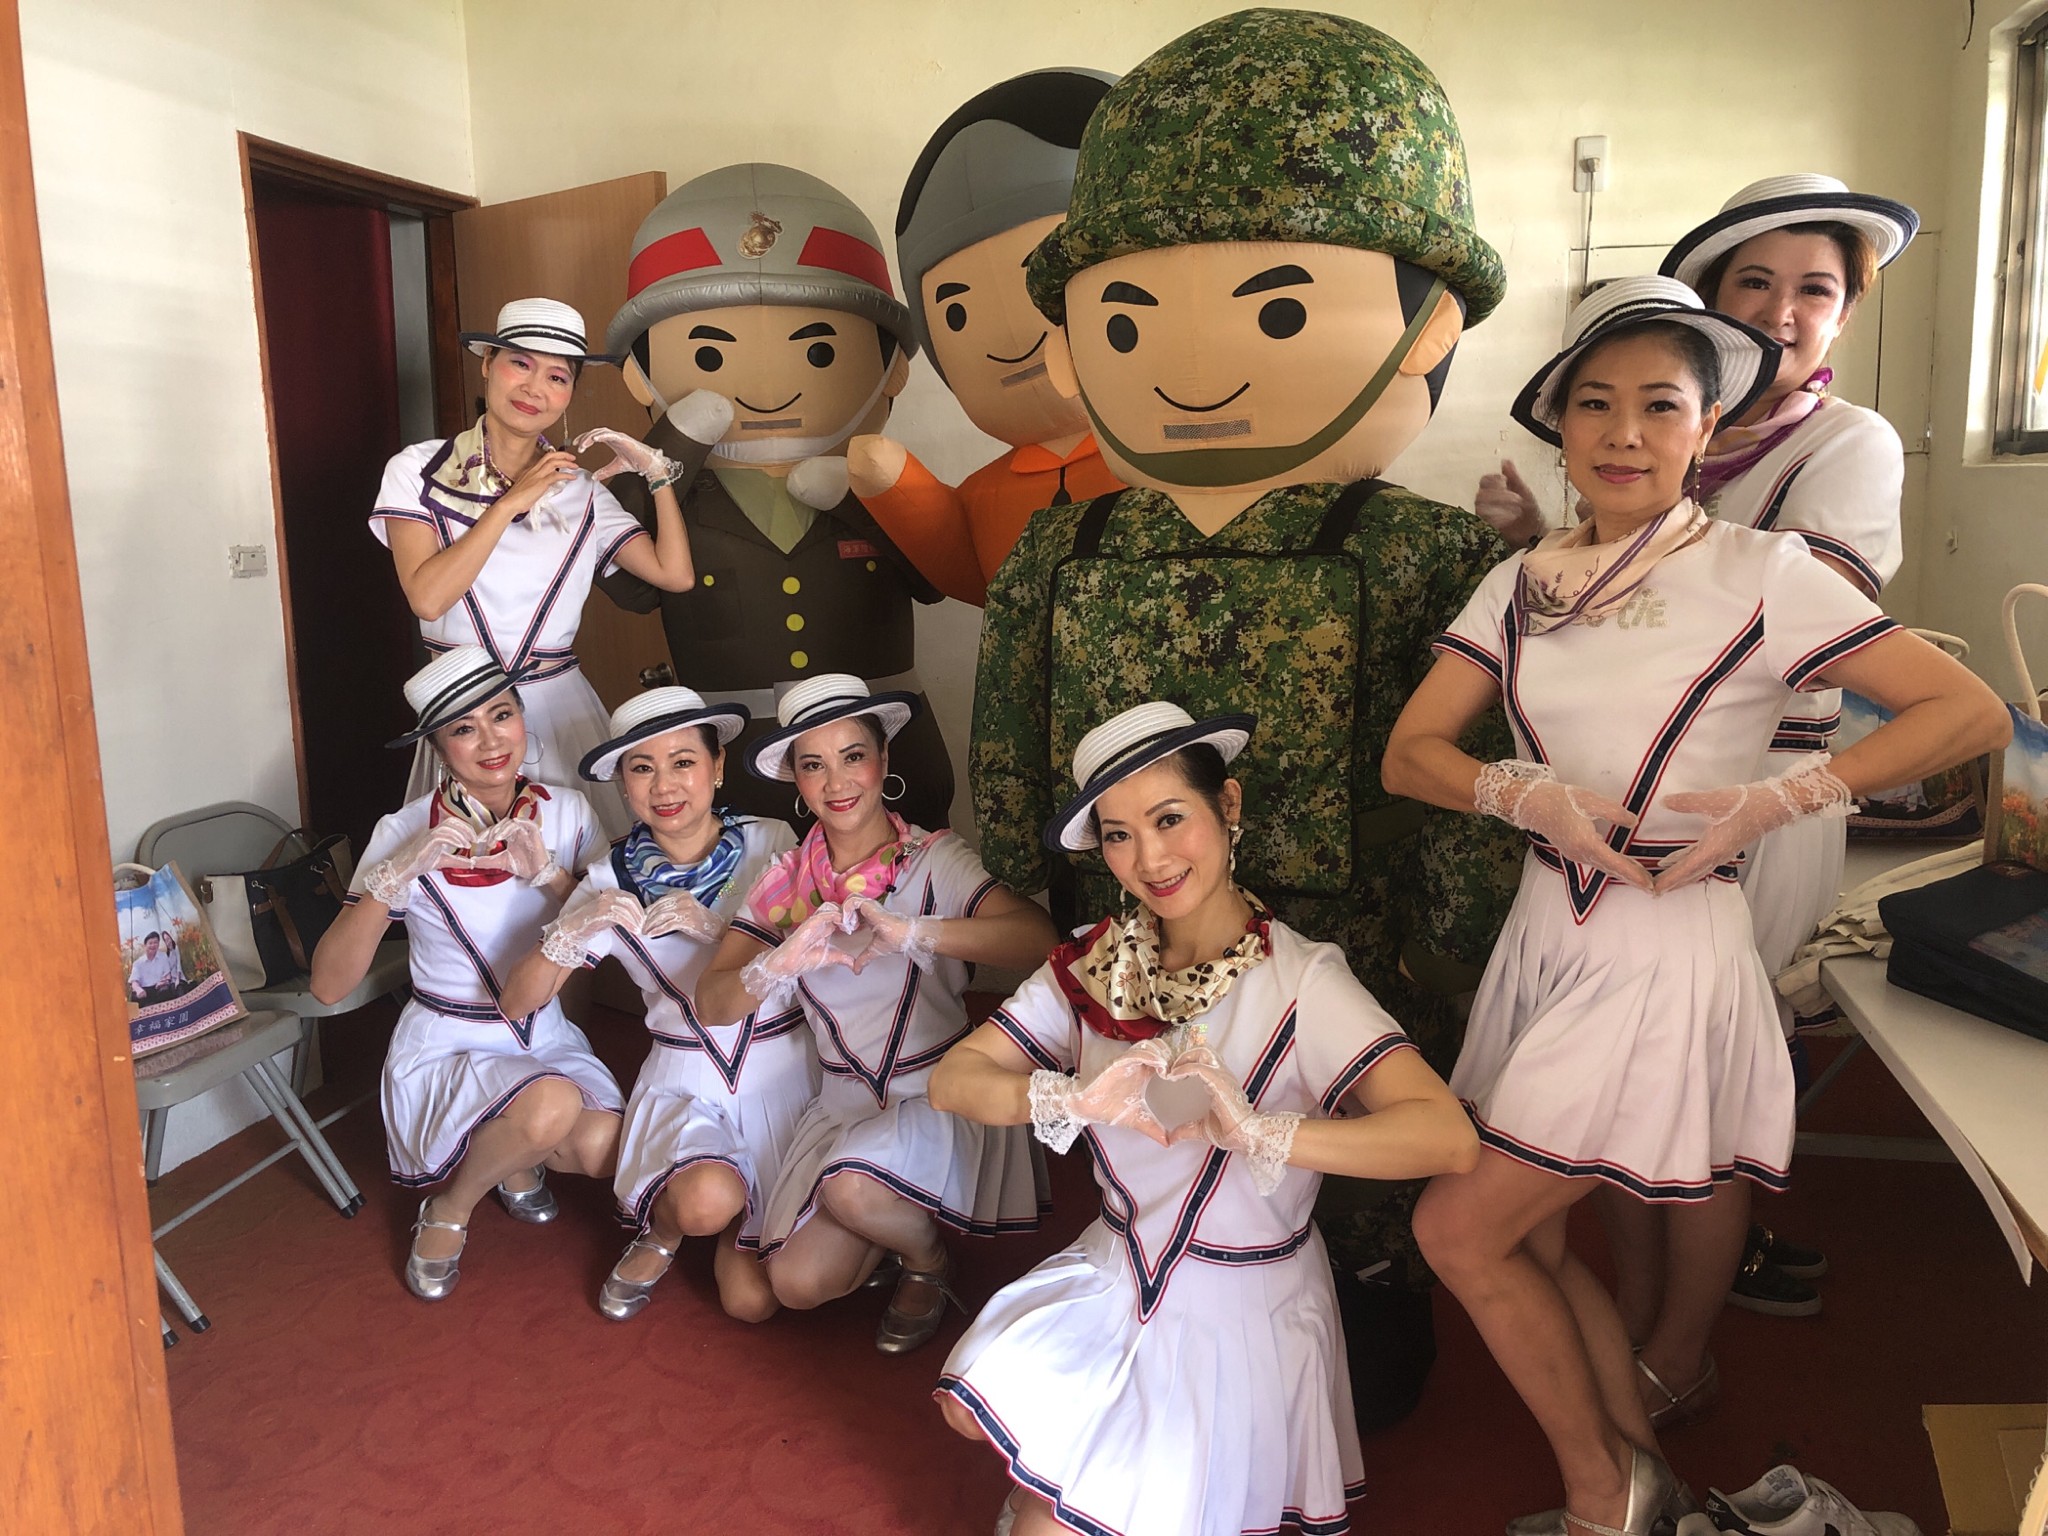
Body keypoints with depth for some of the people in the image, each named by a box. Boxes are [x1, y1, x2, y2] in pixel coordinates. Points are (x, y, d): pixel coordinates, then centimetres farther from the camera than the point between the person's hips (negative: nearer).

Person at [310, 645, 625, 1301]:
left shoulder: (565, 812, -4)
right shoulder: (407, 833, -13)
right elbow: (328, 985, -19)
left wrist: (547, 874, -23)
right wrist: (397, 876, -32)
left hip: (545, 1036, 4)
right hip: (446, 1048, -4)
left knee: (604, 1150, -24)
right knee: (553, 1105, -34)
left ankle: (517, 1159, 14)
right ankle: (447, 1210, -1)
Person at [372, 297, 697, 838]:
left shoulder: (581, 492, 5)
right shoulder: (419, 470, -2)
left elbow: (675, 574, -2)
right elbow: (427, 597, -15)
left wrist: (656, 472, -3)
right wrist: (512, 501, -15)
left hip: (560, 705, 2)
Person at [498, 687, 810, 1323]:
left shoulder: (769, 844, -5)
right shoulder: (611, 880, -3)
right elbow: (516, 1003, -5)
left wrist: (714, 926, -25)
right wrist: (575, 929, -22)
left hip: (781, 1070, 0)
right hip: (683, 1079, 0)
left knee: (753, 1299, -8)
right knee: (706, 1200, -33)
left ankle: (736, 1226, 27)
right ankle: (661, 1232, 6)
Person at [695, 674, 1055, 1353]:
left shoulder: (932, 859, -10)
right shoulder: (787, 881, 2)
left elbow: (1039, 937, -28)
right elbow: (712, 1004, -7)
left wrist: (910, 932, -40)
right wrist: (781, 963, -29)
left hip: (942, 1096, -4)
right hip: (845, 1103, 4)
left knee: (852, 1187, -31)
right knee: (798, 1283, -10)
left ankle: (931, 1263, 4)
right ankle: (899, 1226, 22)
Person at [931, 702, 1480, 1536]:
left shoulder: (1299, 982, -21)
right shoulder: (1095, 964, -6)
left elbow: (1450, 1136, -33)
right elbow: (952, 1081, -12)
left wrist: (1256, 1130, -44)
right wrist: (1074, 1099, -32)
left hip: (1241, 1315, -4)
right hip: (1116, 1273, 4)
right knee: (974, 1404, -15)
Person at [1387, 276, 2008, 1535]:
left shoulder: (1759, 575, -7)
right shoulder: (1522, 586, 6)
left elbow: (1973, 712, -7)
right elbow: (1410, 753, 3)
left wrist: (1774, 799, -16)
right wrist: (1536, 794, -15)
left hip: (1669, 946, -5)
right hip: (1548, 931, 5)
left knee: (1461, 1229, -5)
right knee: (1535, 1241, 9)